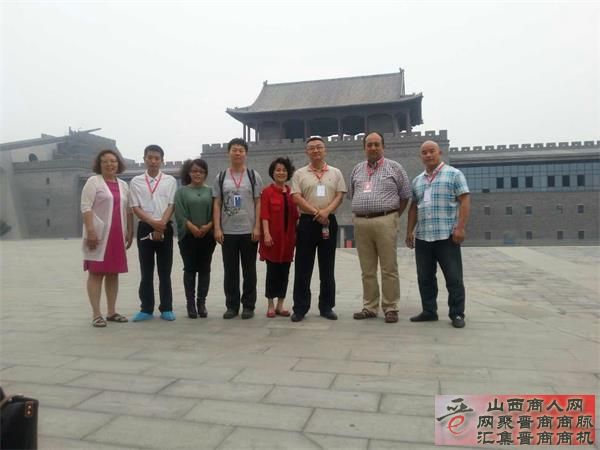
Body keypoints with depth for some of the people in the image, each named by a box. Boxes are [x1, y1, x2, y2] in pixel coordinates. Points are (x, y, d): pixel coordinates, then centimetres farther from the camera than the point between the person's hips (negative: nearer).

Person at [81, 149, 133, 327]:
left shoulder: (123, 185, 16)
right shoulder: (93, 181, -1)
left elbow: (128, 210, 18)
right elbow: (86, 207, -9)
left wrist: (130, 232, 12)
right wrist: (90, 230, -19)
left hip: (117, 235, 6)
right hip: (99, 234, -6)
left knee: (113, 273, 8)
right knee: (96, 272, -4)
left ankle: (111, 311, 16)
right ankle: (96, 314, -1)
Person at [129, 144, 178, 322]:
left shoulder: (170, 181, 4)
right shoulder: (136, 182, 6)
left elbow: (171, 205, -2)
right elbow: (136, 208, 0)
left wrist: (161, 225, -14)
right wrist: (153, 223, -14)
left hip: (165, 228, -1)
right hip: (145, 228, 1)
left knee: (164, 271, 5)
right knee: (146, 271, 6)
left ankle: (166, 308, 13)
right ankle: (146, 309, 15)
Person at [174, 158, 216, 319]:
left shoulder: (210, 191, 9)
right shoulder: (182, 191, 5)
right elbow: (180, 214, -4)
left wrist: (208, 226, -14)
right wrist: (192, 228, -16)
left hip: (208, 236, 2)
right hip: (188, 236, -1)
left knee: (204, 270, 5)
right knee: (190, 269, 3)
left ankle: (201, 302, 14)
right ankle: (191, 303, 9)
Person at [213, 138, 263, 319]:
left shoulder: (253, 176, 4)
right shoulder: (221, 177, 7)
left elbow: (259, 203, 1)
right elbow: (216, 204, 6)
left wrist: (257, 227, -7)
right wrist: (217, 228, -3)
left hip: (249, 231, -1)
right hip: (228, 231, 1)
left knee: (249, 270, 5)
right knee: (230, 271, 7)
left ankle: (248, 305, 15)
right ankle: (231, 305, 17)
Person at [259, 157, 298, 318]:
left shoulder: (291, 192, 12)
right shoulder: (267, 192, -2)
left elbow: (295, 215, 13)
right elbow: (264, 215, -8)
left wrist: (296, 235, 9)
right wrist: (266, 234, -18)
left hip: (288, 237, 5)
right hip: (273, 237, -4)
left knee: (285, 272, 8)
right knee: (272, 271, 2)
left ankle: (280, 305, 17)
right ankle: (270, 305, 12)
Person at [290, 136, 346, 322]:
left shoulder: (335, 173, 9)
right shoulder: (299, 174, 5)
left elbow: (339, 196, 2)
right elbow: (296, 197, -4)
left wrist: (326, 211, -16)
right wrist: (316, 212, -14)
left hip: (329, 222, 1)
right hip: (307, 222, -1)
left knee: (327, 268, 7)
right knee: (303, 268, 0)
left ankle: (326, 306, 17)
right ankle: (300, 307, 9)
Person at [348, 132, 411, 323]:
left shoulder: (394, 168, 5)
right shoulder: (357, 169, 16)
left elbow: (405, 196, 7)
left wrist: (393, 217, 5)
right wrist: (361, 214, 13)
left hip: (385, 222, -4)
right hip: (360, 223, 4)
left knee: (389, 269, -2)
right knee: (367, 270, 8)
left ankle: (390, 308, 6)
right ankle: (370, 307, 17)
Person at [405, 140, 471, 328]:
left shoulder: (454, 174, 1)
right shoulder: (417, 180, 16)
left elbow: (465, 201, -5)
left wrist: (460, 227, -15)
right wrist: (409, 231, 13)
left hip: (447, 236, -5)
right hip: (422, 237, 5)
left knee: (454, 278, 0)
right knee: (425, 277, 10)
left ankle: (457, 314, 11)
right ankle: (429, 311, 21)